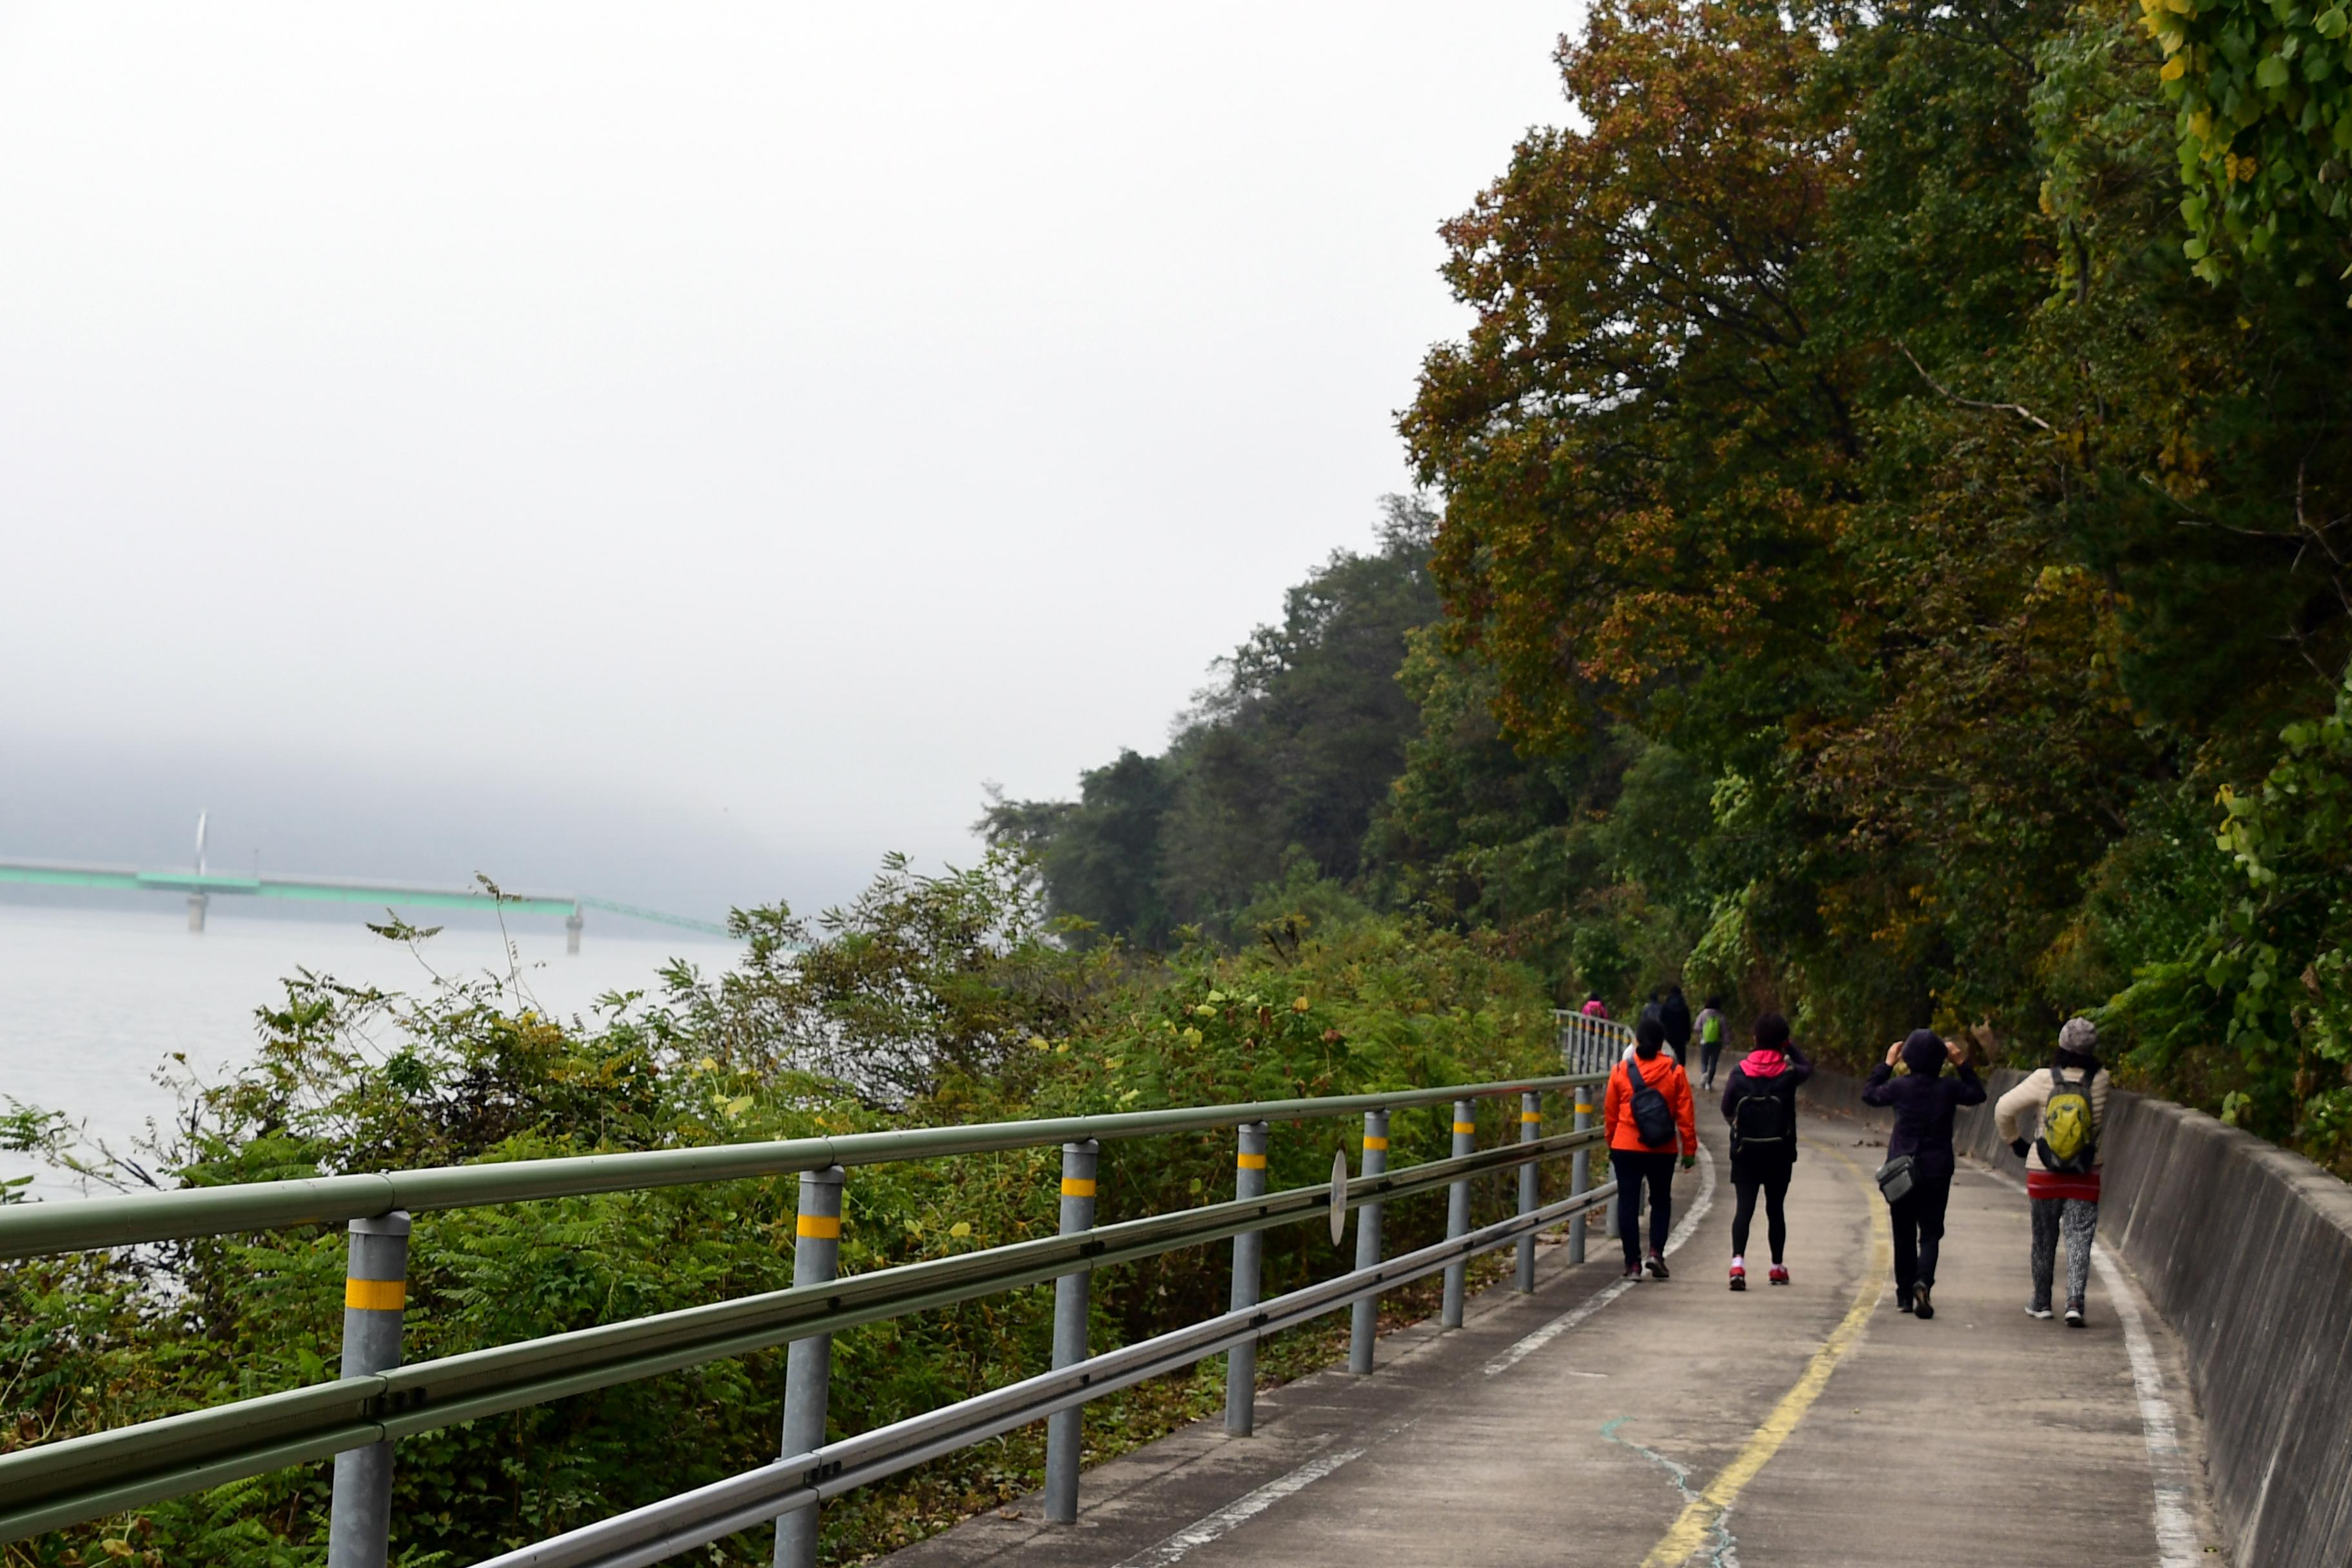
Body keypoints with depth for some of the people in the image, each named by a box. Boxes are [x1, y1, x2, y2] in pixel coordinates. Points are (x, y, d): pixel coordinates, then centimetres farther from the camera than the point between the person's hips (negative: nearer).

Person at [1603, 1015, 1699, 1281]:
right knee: (1661, 1200, 17)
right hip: (1663, 1150, 1)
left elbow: (1610, 1113, 6)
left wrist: (1611, 1145, 18)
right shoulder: (1674, 1071, -3)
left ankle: (1633, 1263, 3)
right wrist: (1690, 1149, 5)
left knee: (1628, 1203, 5)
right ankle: (1656, 1251, 1)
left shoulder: (1621, 1070, -2)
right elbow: (1685, 1114, -2)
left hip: (1626, 1148, 0)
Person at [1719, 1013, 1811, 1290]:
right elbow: (1808, 1068, 15)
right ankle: (1778, 1267, 23)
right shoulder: (1788, 1073, -8)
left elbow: (1727, 1110, 1)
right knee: (1776, 1208, 12)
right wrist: (1791, 1048, 16)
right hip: (1779, 1153, 0)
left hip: (1745, 1152, 0)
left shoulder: (1740, 1073, -6)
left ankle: (1738, 1262, -23)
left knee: (1744, 1207, -3)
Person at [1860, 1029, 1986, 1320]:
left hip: (1901, 1170, 0)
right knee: (1930, 1233, 2)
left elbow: (1869, 1094, 10)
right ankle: (1923, 1282, -23)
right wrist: (1963, 1065, 15)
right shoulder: (1949, 1088, -6)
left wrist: (1887, 1064, 15)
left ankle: (1904, 1294, 14)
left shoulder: (1900, 1086, -8)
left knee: (1904, 1234, 11)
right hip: (1937, 1172, 0)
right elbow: (1978, 1095, 14)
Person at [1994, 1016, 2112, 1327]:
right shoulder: (2100, 1082, -8)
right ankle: (2075, 1302, -16)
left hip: (2044, 1173, 1)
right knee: (2079, 1240, -1)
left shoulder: (2043, 1080, -11)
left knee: (2044, 1241, 15)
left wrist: (2015, 1141, 5)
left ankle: (2041, 1303, 25)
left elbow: (2004, 1110, -9)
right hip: (2086, 1177, -1)